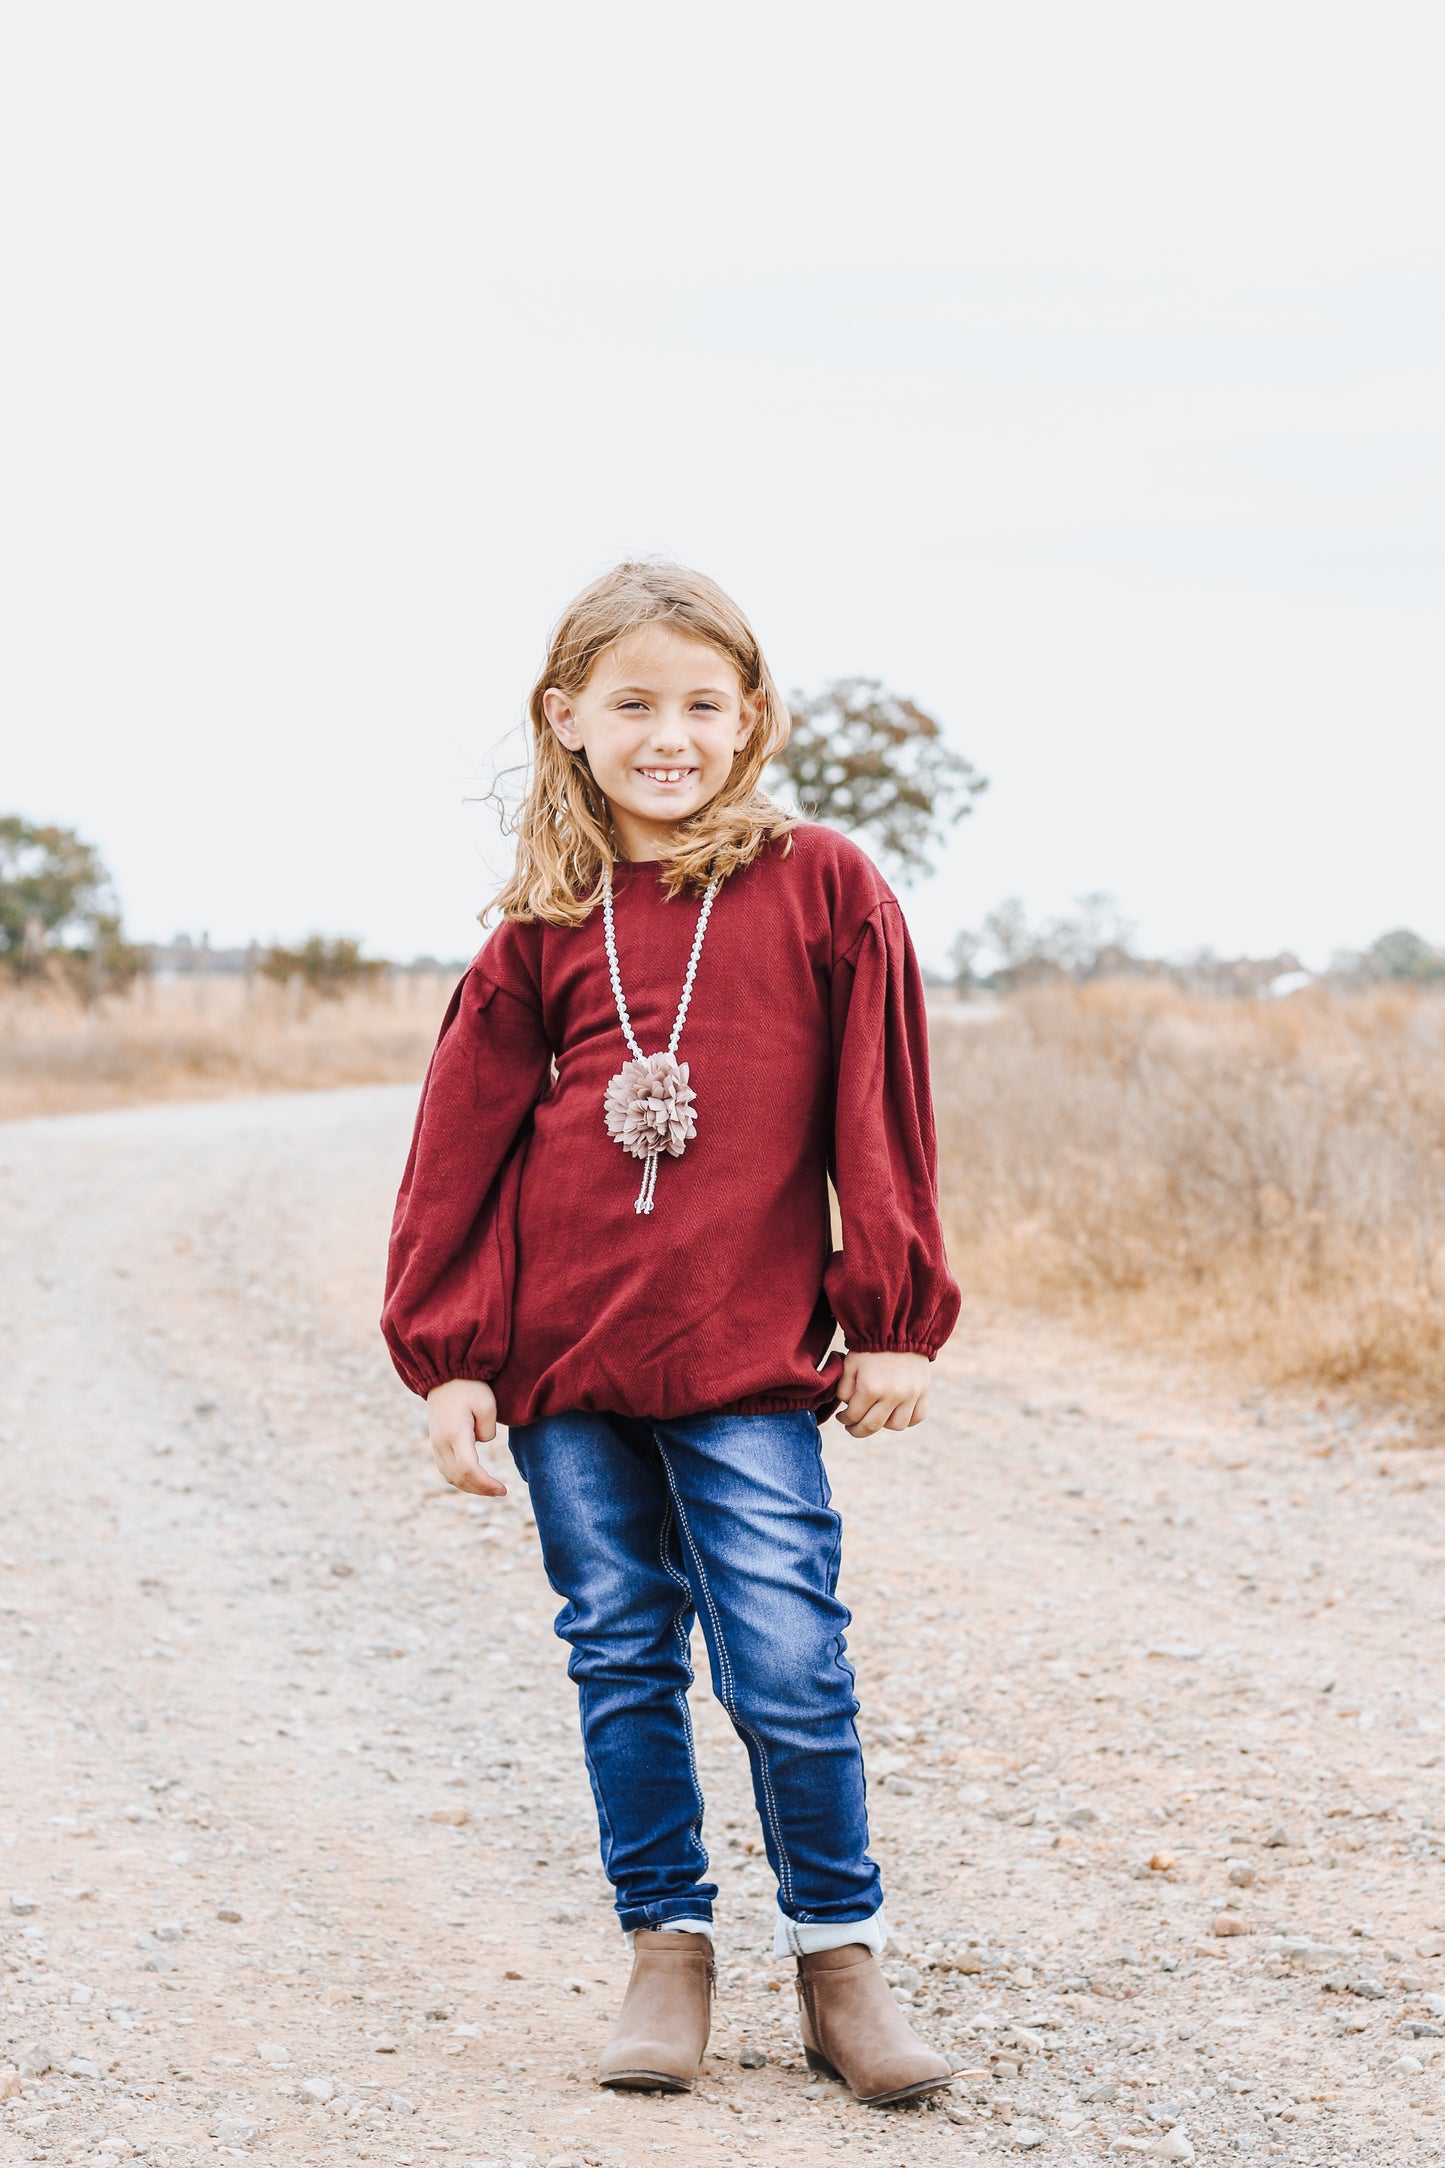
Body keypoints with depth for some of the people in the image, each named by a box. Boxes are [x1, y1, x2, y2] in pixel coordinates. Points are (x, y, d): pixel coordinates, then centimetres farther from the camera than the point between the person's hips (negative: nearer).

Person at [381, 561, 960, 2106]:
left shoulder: (823, 893, 1)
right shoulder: (544, 930, 6)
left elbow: (880, 1119, 2)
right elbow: (462, 1147, 7)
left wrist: (895, 1322, 1)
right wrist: (447, 1356, 3)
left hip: (749, 1363, -2)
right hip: (563, 1356, 3)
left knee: (790, 1673, -4)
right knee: (622, 1664, 9)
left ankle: (838, 1960, 14)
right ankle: (666, 1952, 22)